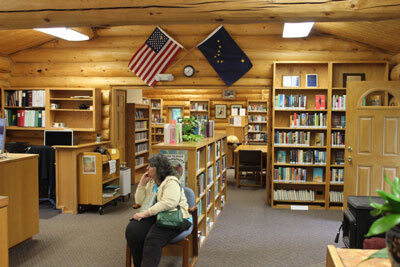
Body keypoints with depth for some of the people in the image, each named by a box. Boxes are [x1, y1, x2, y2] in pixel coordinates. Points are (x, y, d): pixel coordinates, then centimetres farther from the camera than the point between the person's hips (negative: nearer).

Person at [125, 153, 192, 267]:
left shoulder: (171, 182, -10)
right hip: (154, 215, 7)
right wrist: (142, 183, 1)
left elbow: (168, 203, -26)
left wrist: (145, 213, -26)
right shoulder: (151, 181, 15)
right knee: (132, 230, -20)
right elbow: (140, 201, 13)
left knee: (153, 239, -33)